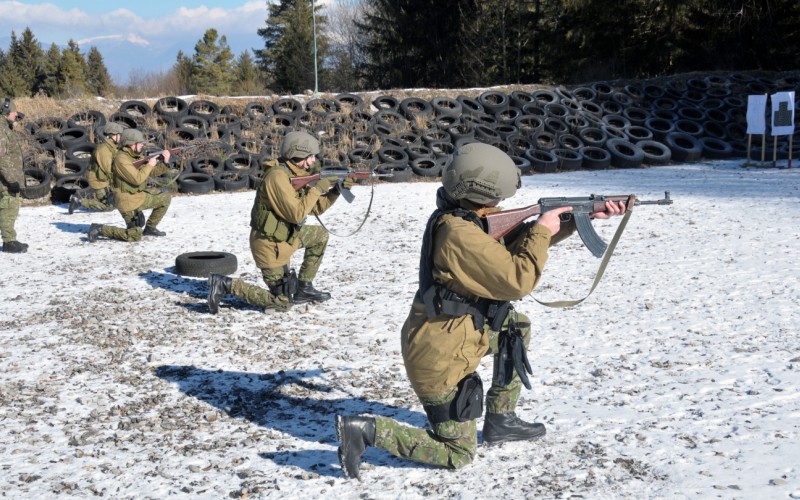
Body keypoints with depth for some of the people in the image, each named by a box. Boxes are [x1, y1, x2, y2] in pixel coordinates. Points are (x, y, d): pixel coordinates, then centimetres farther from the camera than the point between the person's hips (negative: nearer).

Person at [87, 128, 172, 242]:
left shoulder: (138, 156, 5)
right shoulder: (121, 159, -23)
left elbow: (153, 172, 8)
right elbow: (137, 179, -29)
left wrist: (165, 162, -9)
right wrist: (149, 165, -18)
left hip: (140, 196, 9)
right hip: (129, 202, -9)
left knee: (166, 198, 10)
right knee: (135, 236, -9)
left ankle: (150, 228, 18)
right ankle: (99, 229, -1)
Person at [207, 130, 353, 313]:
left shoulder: (294, 175, 5)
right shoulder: (278, 176, -24)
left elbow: (315, 207, 11)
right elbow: (296, 214, -29)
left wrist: (336, 190, -1)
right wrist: (317, 188, -20)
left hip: (283, 237, 9)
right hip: (270, 246, -9)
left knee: (320, 235, 19)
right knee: (283, 302, -2)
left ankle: (303, 288, 22)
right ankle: (225, 285, -4)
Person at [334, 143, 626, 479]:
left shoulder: (467, 217, 3)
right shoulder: (460, 233, -28)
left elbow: (516, 240, 11)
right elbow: (517, 281, -25)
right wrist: (542, 230, -11)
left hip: (447, 334, 10)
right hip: (439, 357, -9)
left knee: (517, 328, 24)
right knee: (459, 454, 2)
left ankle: (500, 421, 28)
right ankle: (367, 430, -4)